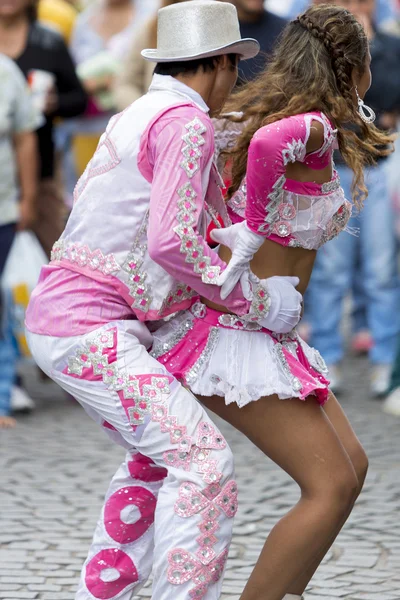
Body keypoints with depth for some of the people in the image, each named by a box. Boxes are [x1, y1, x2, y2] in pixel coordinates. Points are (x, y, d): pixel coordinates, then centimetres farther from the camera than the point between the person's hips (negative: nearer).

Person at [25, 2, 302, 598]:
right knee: (202, 460, -11)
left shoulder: (139, 118, 17)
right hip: (88, 331, -10)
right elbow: (171, 243, -23)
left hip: (61, 318, 10)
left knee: (157, 456, 24)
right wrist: (255, 300, -13)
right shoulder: (188, 122, -12)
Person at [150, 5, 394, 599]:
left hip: (261, 329, 9)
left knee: (352, 467, 12)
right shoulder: (314, 127, -17)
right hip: (232, 333, -9)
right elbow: (269, 142, -40)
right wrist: (253, 232, -25)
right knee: (332, 487, -10)